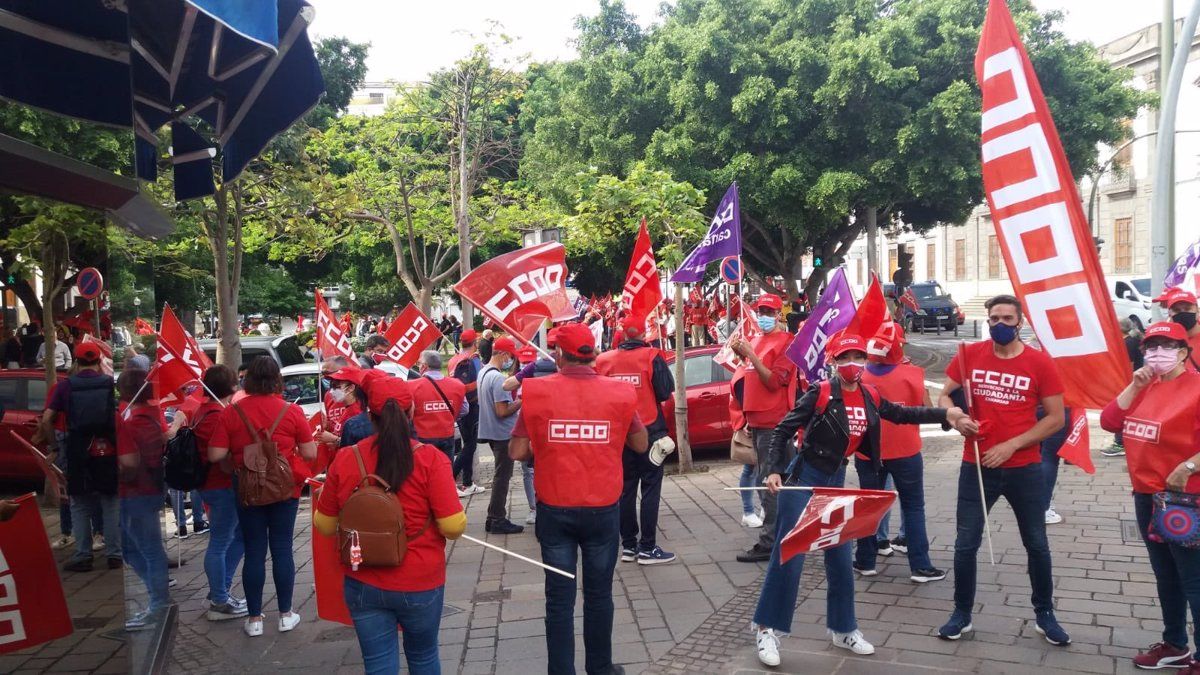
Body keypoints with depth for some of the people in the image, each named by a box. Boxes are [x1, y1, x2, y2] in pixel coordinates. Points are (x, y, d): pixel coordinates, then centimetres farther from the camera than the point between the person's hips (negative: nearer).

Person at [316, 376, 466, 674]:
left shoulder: (344, 460, -7)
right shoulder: (430, 458, -15)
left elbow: (325, 526, 4)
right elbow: (454, 527, -16)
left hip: (363, 584, 1)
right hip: (420, 583, -1)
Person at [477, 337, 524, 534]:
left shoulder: (483, 372, 8)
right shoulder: (498, 378, -22)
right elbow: (502, 411, -24)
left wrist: (514, 399, 11)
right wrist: (520, 402, -12)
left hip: (491, 432, 10)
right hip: (503, 434, -10)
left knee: (500, 475, 18)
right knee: (502, 477, 1)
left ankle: (493, 518, 23)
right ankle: (498, 520, 8)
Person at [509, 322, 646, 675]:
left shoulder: (537, 391, -9)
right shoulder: (618, 393, -6)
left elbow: (517, 452, -6)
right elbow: (641, 445, 5)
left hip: (554, 510, 0)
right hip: (603, 510, 1)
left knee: (560, 598, 8)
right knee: (599, 594, 15)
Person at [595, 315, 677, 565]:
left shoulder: (603, 360, -1)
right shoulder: (651, 356, -10)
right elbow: (665, 392, -12)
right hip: (649, 431, -4)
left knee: (626, 489, 12)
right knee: (650, 489, 2)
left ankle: (628, 545, 17)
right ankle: (647, 548, 2)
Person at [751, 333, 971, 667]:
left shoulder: (870, 397, 1)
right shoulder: (820, 393, -15)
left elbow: (902, 414, 12)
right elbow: (783, 430, -13)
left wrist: (945, 414, 0)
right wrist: (774, 470, -21)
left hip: (836, 479, 6)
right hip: (803, 478, -6)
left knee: (840, 558, 13)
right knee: (788, 556, -5)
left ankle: (843, 629, 29)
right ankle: (767, 629, 6)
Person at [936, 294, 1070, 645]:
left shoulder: (1040, 362, -7)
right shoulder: (969, 355, -3)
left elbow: (1056, 418, -5)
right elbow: (943, 397, 6)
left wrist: (1011, 445, -15)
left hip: (1025, 469, 0)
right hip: (976, 466, 1)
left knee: (1036, 544, 13)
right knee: (966, 544, 5)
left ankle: (1045, 615, 31)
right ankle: (962, 615, 20)